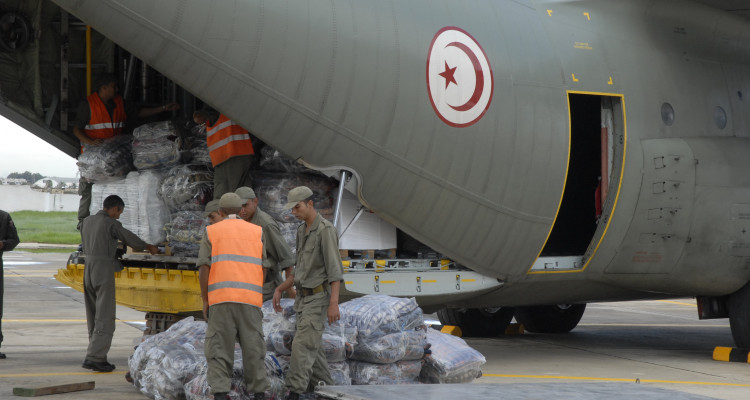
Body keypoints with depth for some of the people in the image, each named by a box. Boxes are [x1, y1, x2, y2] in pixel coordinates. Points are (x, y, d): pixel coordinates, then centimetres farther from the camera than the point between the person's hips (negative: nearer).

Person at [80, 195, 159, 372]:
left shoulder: (87, 221, 12)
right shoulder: (111, 224, -9)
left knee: (93, 317, 12)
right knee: (105, 317, -6)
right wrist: (149, 247, 14)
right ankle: (94, 357, -12)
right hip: (104, 270, -8)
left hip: (88, 267, 8)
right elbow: (131, 239, -3)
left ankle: (98, 357, 15)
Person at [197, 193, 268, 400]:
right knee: (253, 347, 8)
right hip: (249, 298, 1)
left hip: (220, 298, -1)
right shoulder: (257, 232, 12)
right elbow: (263, 268, 9)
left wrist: (205, 301, 7)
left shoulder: (211, 231, 8)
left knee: (219, 347, 3)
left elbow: (204, 268, 0)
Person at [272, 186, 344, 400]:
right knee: (312, 349, 9)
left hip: (319, 298, -9)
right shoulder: (302, 231, 13)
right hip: (304, 298, 9)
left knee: (302, 346, -15)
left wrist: (334, 303, -30)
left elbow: (335, 268, -23)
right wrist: (279, 290, 14)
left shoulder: (326, 230, -17)